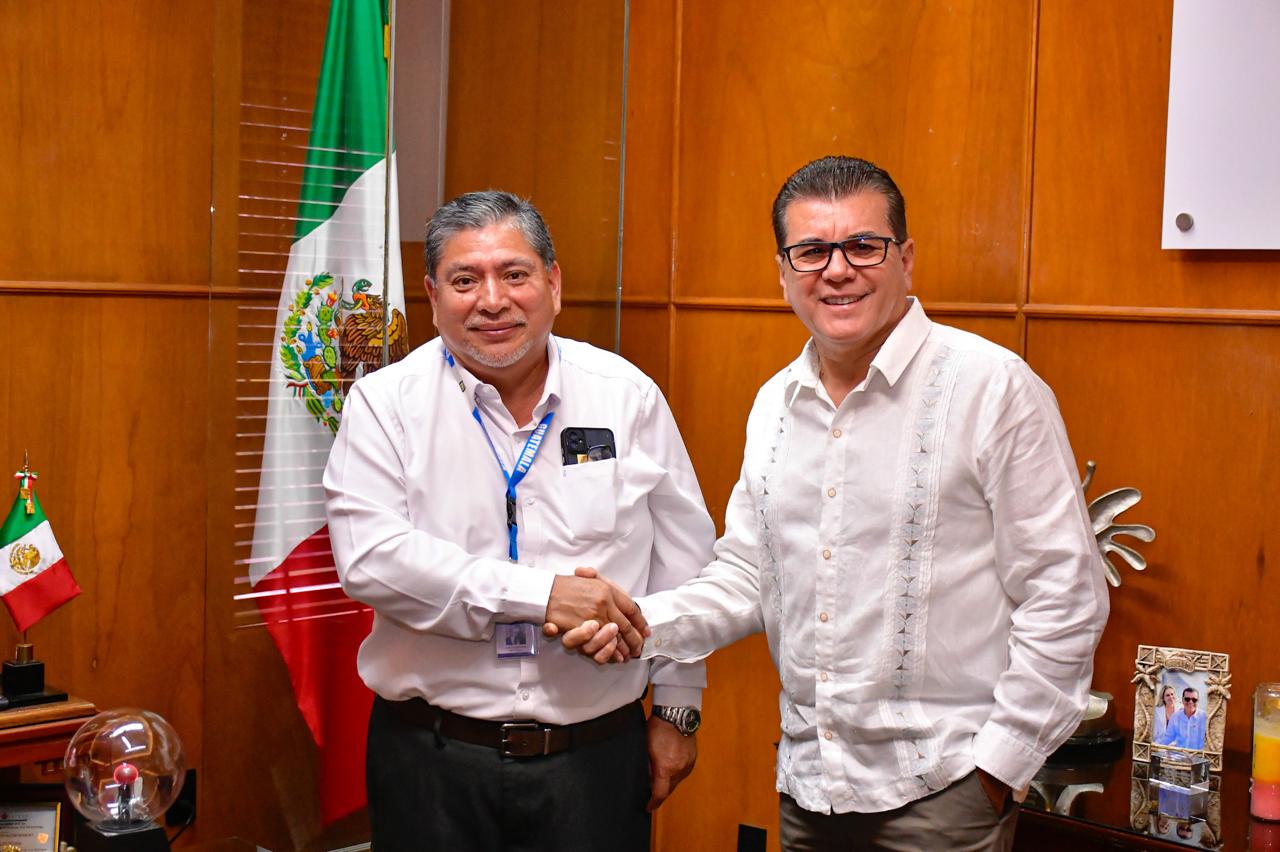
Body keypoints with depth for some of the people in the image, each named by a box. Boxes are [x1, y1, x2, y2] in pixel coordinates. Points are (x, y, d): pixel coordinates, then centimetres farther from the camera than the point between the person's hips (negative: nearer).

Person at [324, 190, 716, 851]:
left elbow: (683, 562, 7)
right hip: (431, 759, -1)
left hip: (597, 757, 1)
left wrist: (677, 707, 8)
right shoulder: (386, 403, -3)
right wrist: (540, 594, -21)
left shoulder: (628, 397, 2)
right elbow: (370, 558, -16)